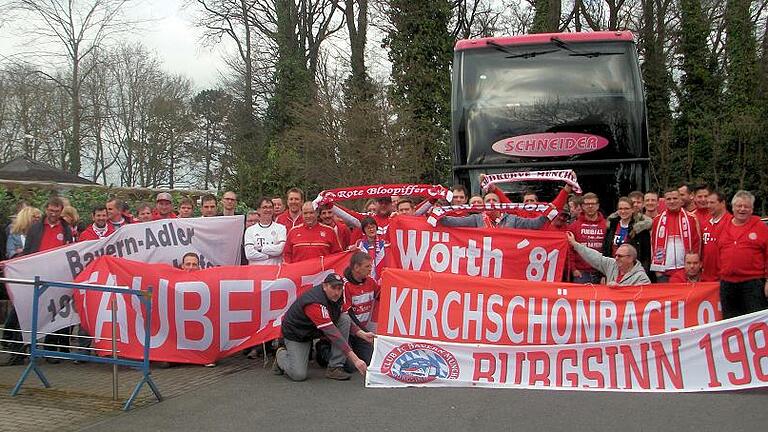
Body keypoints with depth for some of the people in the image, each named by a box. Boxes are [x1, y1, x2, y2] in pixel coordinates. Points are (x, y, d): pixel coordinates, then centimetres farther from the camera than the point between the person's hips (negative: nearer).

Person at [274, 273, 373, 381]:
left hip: (316, 330, 7)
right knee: (299, 375, -17)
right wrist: (355, 359, -45)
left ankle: (335, 368, -12)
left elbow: (346, 322, 3)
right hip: (296, 333, -7)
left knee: (345, 319, -15)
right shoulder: (315, 302, -37)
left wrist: (363, 334, -15)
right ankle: (281, 354, 18)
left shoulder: (336, 296, -13)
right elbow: (333, 334, -42)